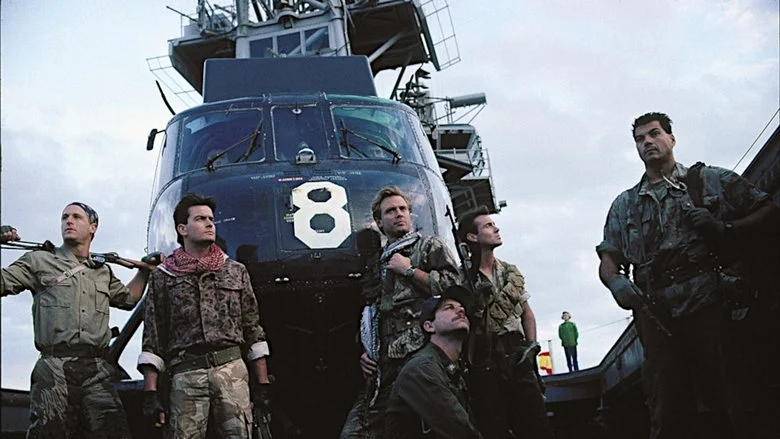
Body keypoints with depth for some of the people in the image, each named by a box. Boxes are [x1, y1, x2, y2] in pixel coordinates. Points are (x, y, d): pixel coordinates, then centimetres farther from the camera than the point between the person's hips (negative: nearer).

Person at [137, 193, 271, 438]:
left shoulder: (236, 272, 16)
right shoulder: (163, 278, 11)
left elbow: (253, 330, 14)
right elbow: (153, 341, 6)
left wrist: (263, 384, 8)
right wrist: (150, 394, -2)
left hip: (232, 371, 1)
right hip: (185, 377, -1)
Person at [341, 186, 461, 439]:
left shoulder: (430, 247, 9)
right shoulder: (377, 264, 25)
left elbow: (453, 288, -7)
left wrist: (409, 270, -3)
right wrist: (366, 353, 14)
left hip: (419, 353, -6)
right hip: (384, 364, 6)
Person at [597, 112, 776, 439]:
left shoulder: (711, 180, 15)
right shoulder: (624, 204, 23)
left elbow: (766, 210, 11)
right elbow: (608, 260, 15)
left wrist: (725, 229, -6)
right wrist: (617, 282, -8)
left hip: (707, 301, -2)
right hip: (656, 311, 3)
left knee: (718, 405, -9)